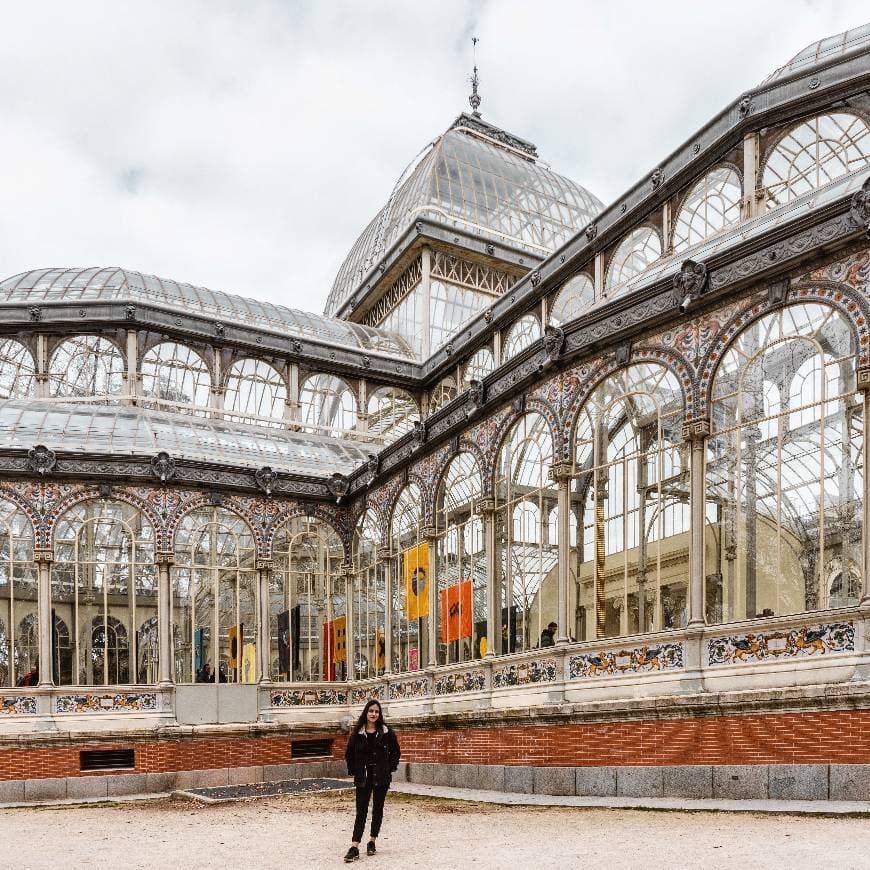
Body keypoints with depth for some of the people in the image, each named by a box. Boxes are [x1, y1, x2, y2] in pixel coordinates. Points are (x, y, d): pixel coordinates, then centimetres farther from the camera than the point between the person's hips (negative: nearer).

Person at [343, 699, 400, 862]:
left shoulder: (387, 732, -3)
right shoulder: (357, 733, -2)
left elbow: (396, 751, 6)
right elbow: (349, 754, 8)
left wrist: (390, 768, 1)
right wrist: (354, 771, 4)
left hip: (381, 777, 0)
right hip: (363, 777, 0)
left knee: (378, 809, 9)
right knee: (361, 811, -3)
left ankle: (372, 842, 22)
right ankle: (354, 848, -8)